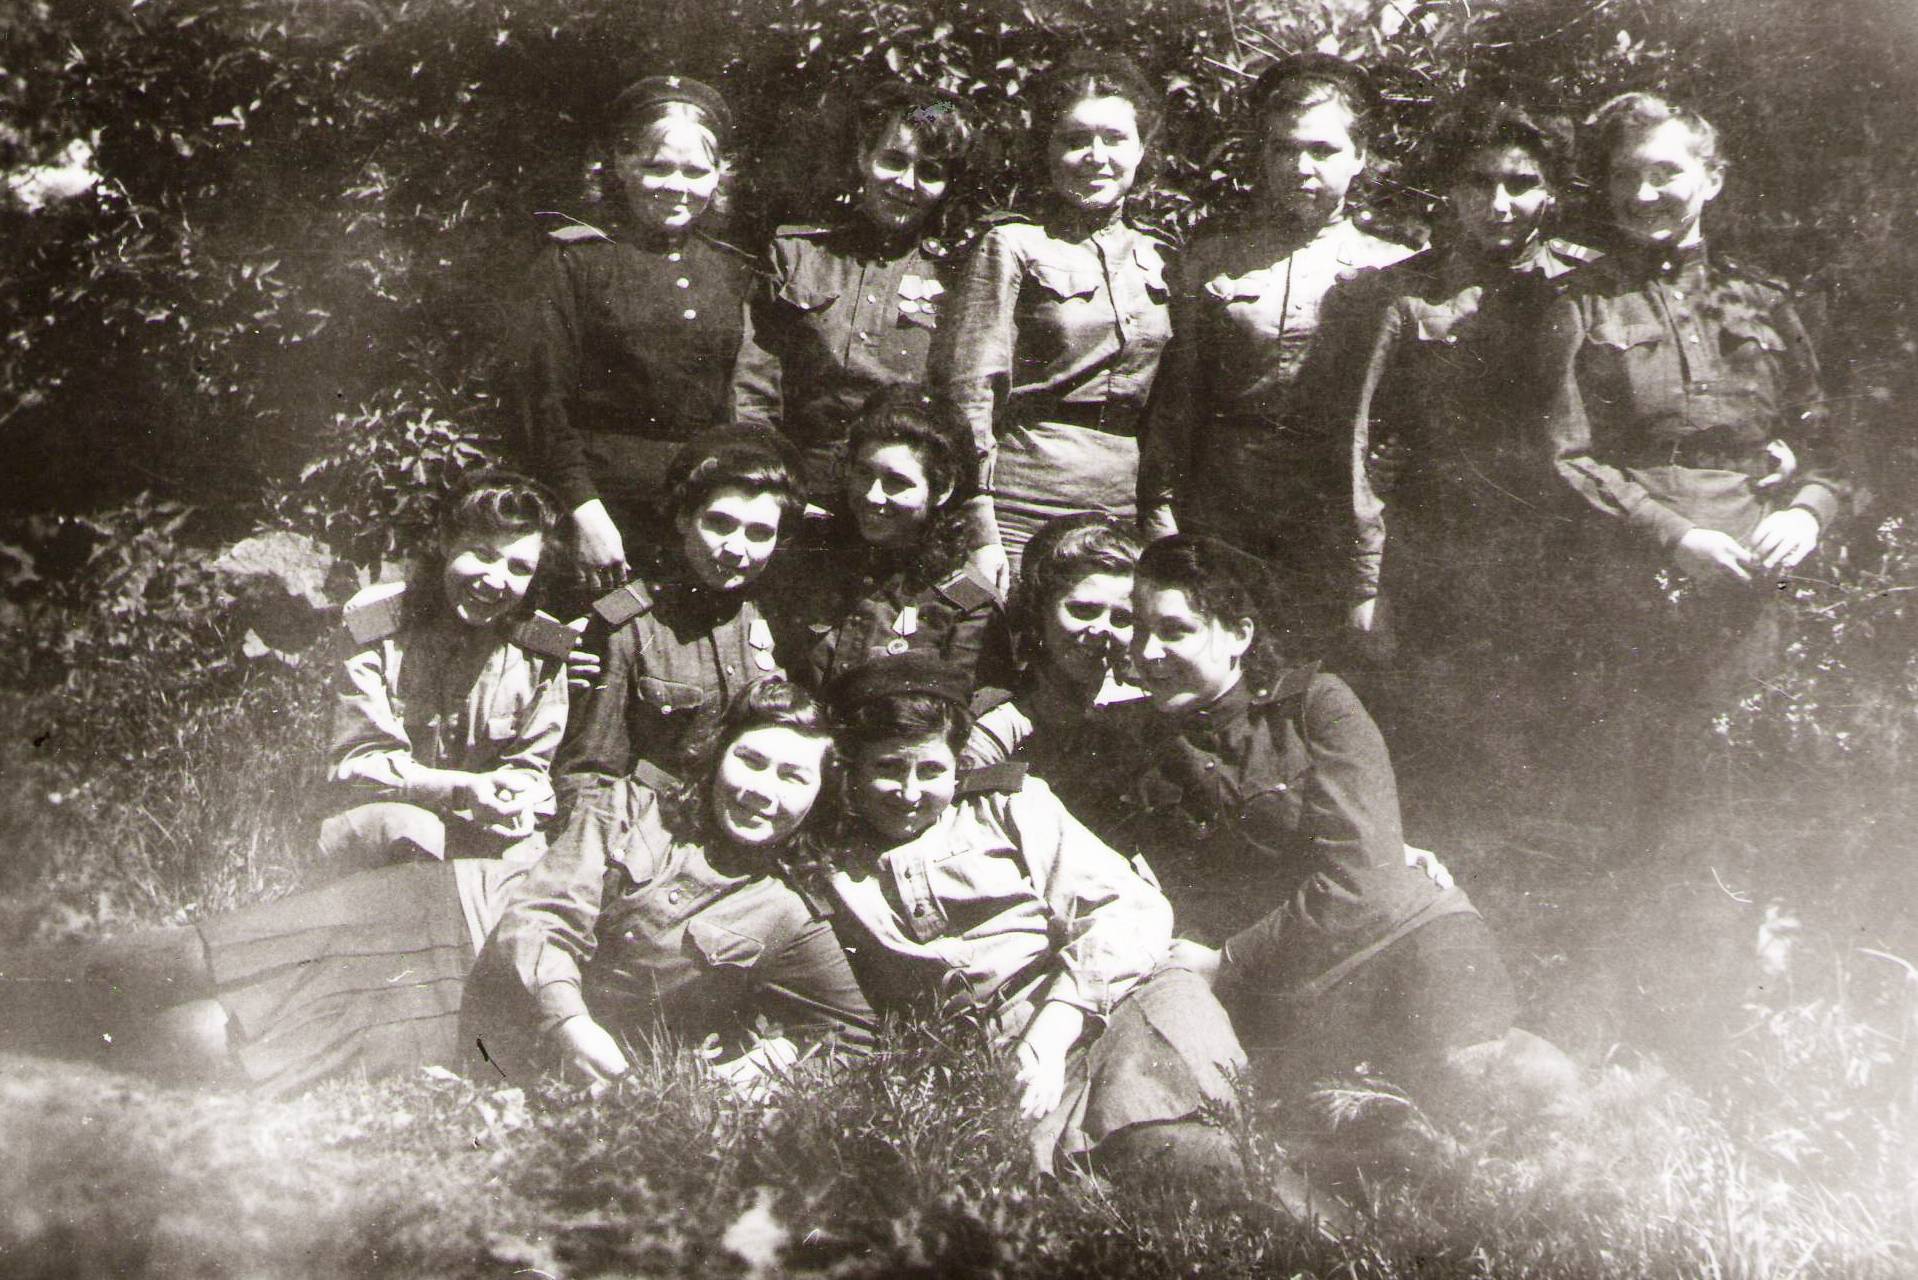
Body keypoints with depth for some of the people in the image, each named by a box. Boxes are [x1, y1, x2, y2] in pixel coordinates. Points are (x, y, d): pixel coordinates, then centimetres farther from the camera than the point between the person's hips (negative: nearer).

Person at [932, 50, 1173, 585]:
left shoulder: (1157, 258, 14)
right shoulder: (1012, 245, -1)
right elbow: (968, 390, -6)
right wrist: (980, 533, -13)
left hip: (1129, 512, 4)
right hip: (1027, 504, -4)